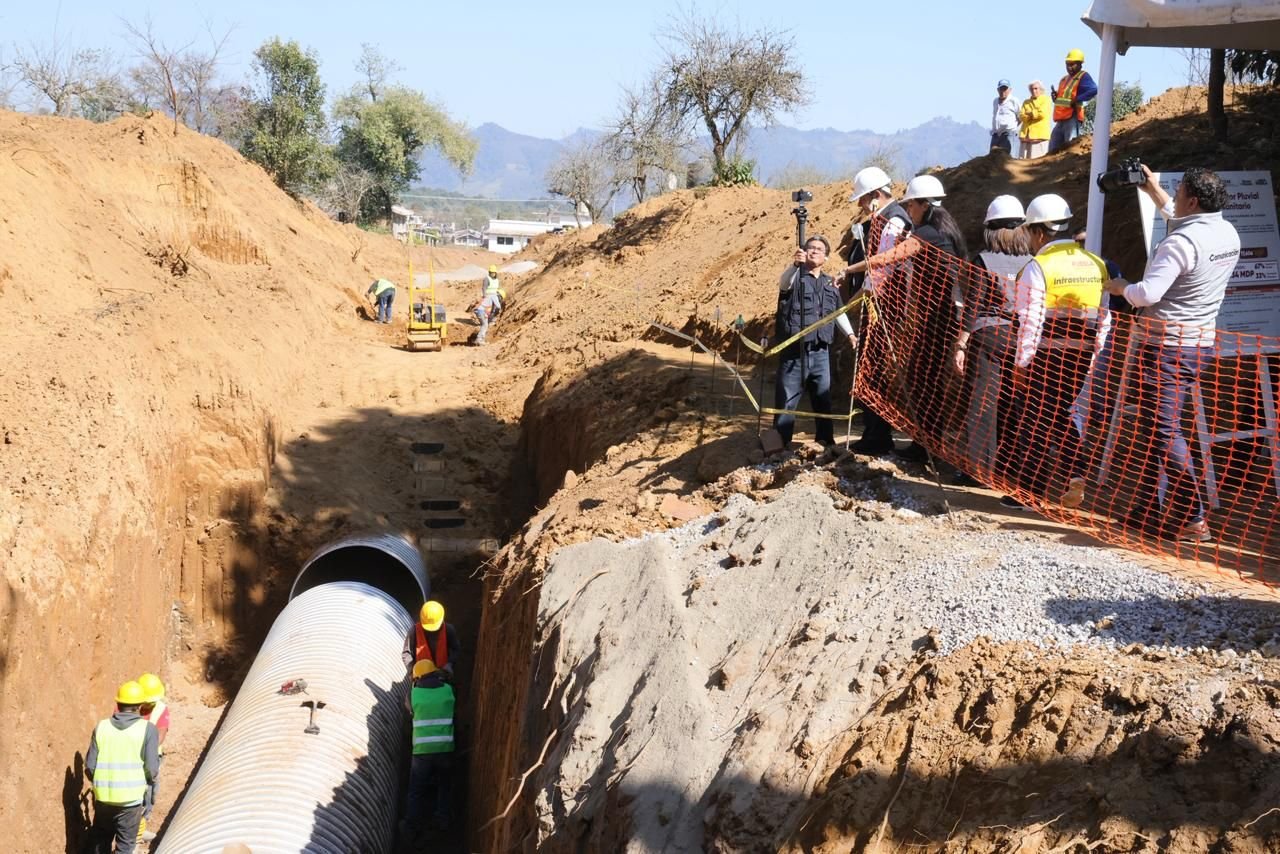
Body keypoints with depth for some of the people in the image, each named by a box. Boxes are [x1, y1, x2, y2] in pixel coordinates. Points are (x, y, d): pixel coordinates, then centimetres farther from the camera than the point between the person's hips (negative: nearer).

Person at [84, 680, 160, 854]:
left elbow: (90, 765, 0)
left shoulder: (101, 727, -1)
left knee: (99, 839, 23)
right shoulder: (148, 729, -9)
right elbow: (152, 768, -12)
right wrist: (149, 781, 11)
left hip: (103, 796, 3)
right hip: (131, 798, -3)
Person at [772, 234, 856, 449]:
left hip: (820, 351, 5)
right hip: (794, 350, -5)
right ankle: (783, 443, 3)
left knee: (823, 398, 11)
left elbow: (839, 312, 29)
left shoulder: (830, 284, 17)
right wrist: (794, 264, -44)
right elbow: (783, 282, -25)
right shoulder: (795, 276, 0)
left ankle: (826, 439, 22)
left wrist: (849, 334, 18)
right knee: (786, 399, -2)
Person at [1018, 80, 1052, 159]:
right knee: (1023, 159, -1)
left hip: (1040, 135, -5)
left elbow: (1042, 113, -9)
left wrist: (1030, 113, 3)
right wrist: (1034, 114, -9)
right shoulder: (1026, 102, 22)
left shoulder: (1046, 100, 7)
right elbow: (1021, 116, 7)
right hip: (1025, 134, 5)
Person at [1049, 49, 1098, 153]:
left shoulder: (1083, 76, -5)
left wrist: (1076, 100, -21)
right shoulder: (1064, 79, 22)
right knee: (1053, 150, 9)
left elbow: (1093, 90, -22)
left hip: (1072, 119, -9)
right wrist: (1056, 97, 9)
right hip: (1060, 120, 9)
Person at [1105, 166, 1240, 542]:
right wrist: (1154, 191, 33)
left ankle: (1193, 519, -9)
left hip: (1169, 345, -9)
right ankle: (1146, 511, 22)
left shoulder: (1181, 242, -21)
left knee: (1163, 429, -7)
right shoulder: (1228, 234, 7)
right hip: (1200, 342, 9)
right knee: (1157, 425, 16)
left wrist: (1120, 287, -4)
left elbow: (1147, 294, -25)